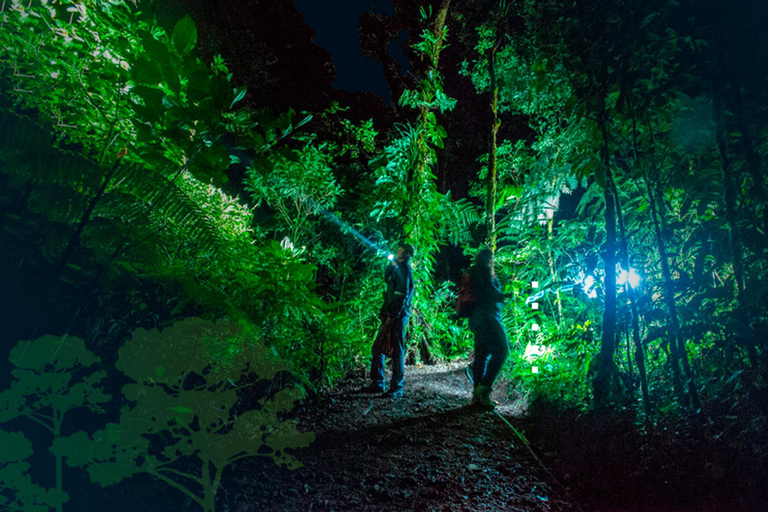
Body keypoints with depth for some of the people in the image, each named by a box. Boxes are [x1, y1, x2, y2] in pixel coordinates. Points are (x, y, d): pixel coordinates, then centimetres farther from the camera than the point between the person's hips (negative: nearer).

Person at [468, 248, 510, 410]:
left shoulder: (475, 272, 23)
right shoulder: (482, 271, -4)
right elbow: (489, 288, -13)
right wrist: (503, 295, 2)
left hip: (477, 318, 10)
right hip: (487, 316, -10)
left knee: (481, 355, 7)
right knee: (501, 350, -13)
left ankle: (478, 395, 7)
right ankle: (484, 388, -18)